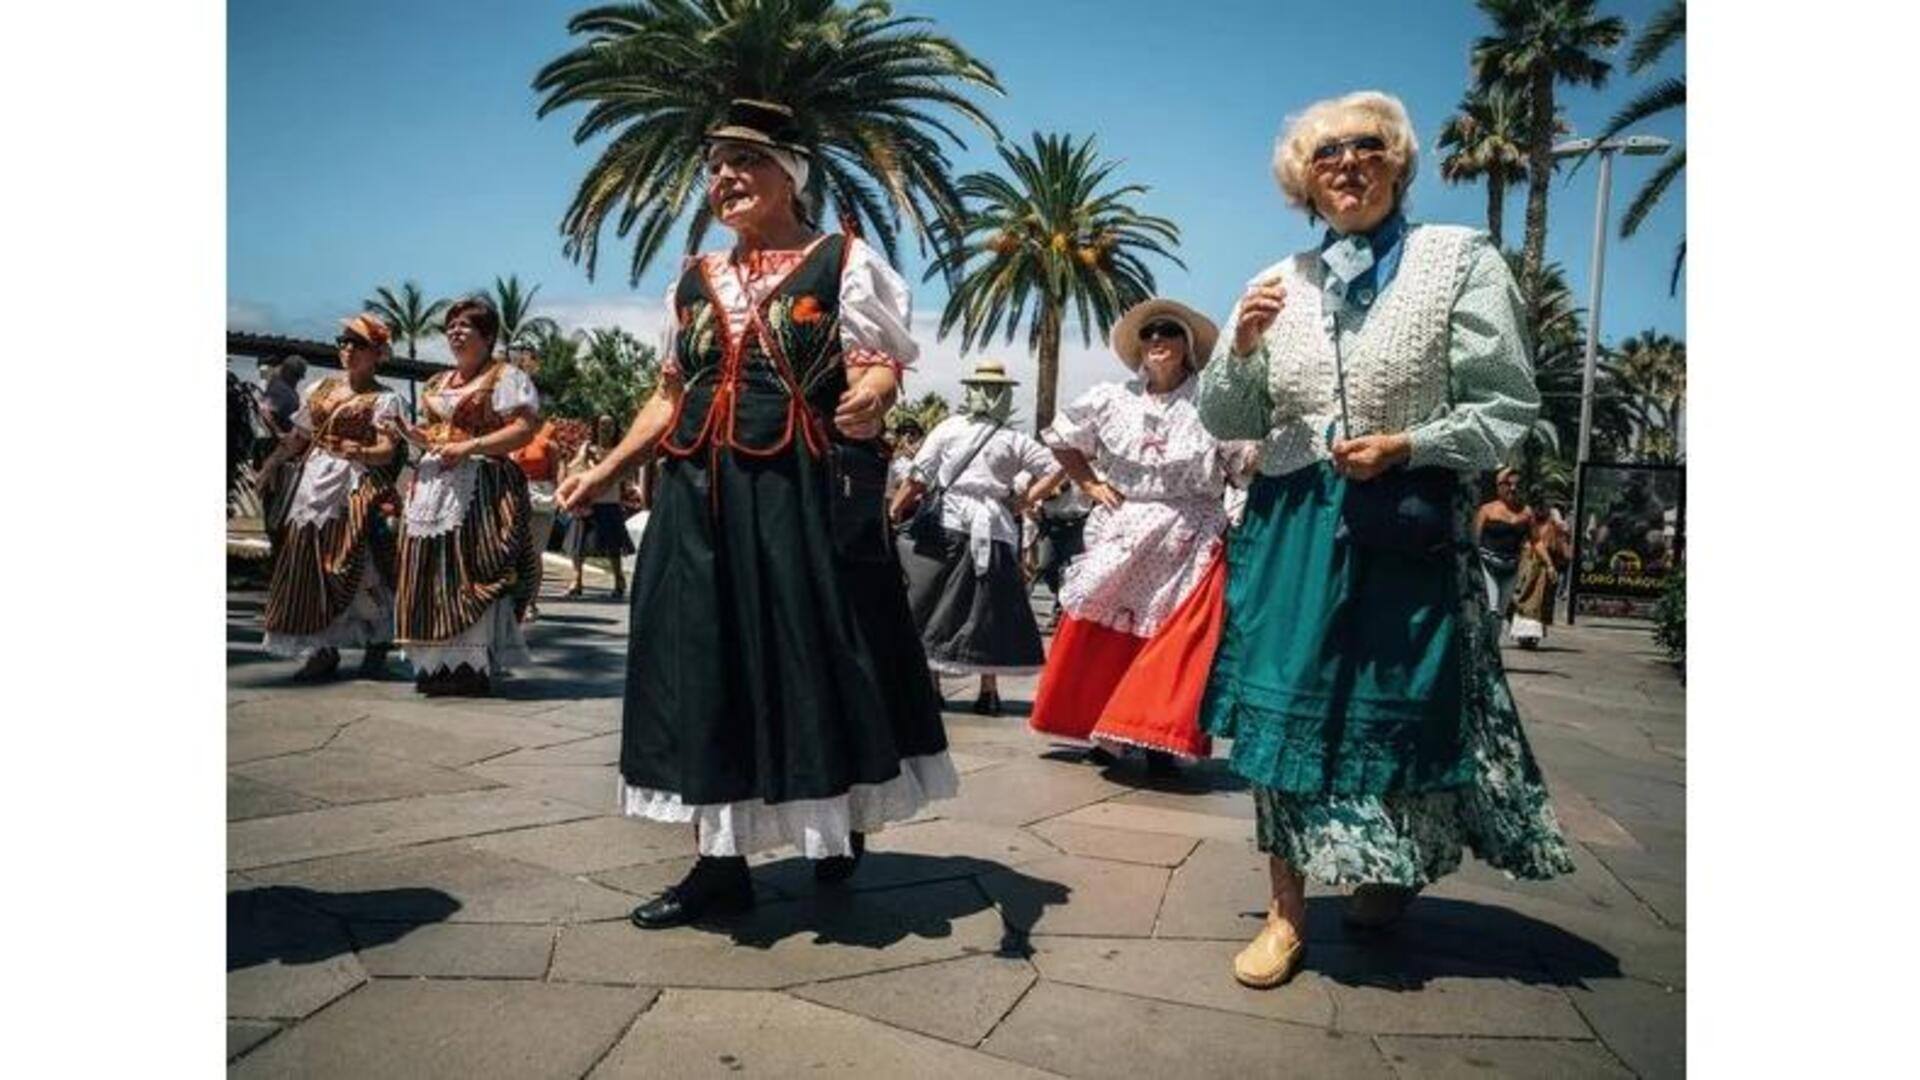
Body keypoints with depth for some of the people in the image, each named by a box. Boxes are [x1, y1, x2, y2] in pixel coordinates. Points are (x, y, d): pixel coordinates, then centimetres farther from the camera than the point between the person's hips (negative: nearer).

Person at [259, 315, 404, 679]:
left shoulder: (384, 399, 1)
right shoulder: (320, 389, 18)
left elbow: (387, 451, -10)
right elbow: (297, 437, 16)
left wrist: (360, 452, -30)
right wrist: (273, 461, 0)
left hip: (354, 488, -5)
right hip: (313, 482, 6)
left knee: (354, 566, -8)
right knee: (306, 563, 1)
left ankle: (378, 644, 7)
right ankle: (323, 649, 9)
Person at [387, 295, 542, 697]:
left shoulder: (505, 377, -2)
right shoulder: (438, 383, 23)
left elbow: (526, 428, -12)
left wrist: (469, 447, -18)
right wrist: (414, 434, 6)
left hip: (481, 485, -8)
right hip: (433, 482, 8)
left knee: (472, 571, -11)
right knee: (430, 573, 3)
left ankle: (474, 665, -7)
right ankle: (438, 664, 8)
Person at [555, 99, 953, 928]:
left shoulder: (844, 263, 2)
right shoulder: (694, 281, 17)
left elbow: (881, 368, -8)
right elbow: (671, 397, 19)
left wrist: (868, 399, -31)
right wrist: (606, 472, 14)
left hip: (806, 494, -5)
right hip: (701, 496, 5)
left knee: (815, 658, 1)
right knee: (703, 666, 5)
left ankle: (842, 825, 25)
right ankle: (720, 860, 15)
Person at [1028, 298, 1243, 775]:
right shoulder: (1112, 400, 6)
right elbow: (1060, 437, 19)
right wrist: (1090, 484, 10)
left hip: (1187, 544, -2)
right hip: (1121, 537, 3)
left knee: (1174, 642, -7)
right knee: (1104, 637, 3)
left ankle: (1160, 738, -1)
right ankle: (1098, 727, 16)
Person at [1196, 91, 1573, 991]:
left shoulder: (1459, 259, -1)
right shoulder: (1279, 284, 10)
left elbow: (1509, 409, -3)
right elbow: (1228, 423, 11)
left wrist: (1405, 447, -17)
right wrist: (1241, 346, -7)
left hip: (1407, 526, -3)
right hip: (1290, 525, 3)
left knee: (1398, 714, 8)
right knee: (1282, 710, 2)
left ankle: (1394, 871, 38)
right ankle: (1288, 910, 17)